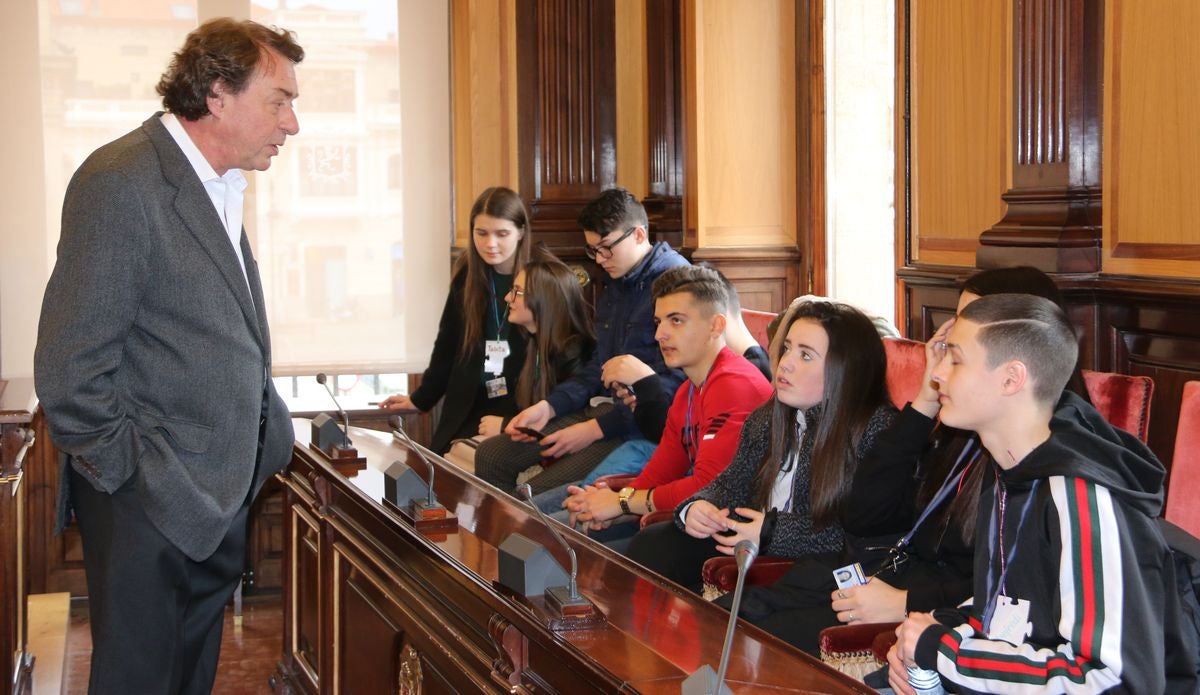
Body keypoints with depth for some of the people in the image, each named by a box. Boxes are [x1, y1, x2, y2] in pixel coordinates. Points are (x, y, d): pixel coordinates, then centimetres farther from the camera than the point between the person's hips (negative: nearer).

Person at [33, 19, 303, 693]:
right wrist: (132, 479, -16)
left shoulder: (219, 186, 12)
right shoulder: (121, 183, -18)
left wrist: (271, 431, 9)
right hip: (154, 509, -8)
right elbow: (70, 370, -20)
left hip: (220, 497, 9)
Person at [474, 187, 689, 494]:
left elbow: (672, 383, -20)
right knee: (490, 455, 2)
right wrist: (548, 407, 5)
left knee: (541, 492, -23)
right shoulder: (614, 287, 17)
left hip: (640, 424, -9)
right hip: (602, 408, 9)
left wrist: (596, 429, -19)